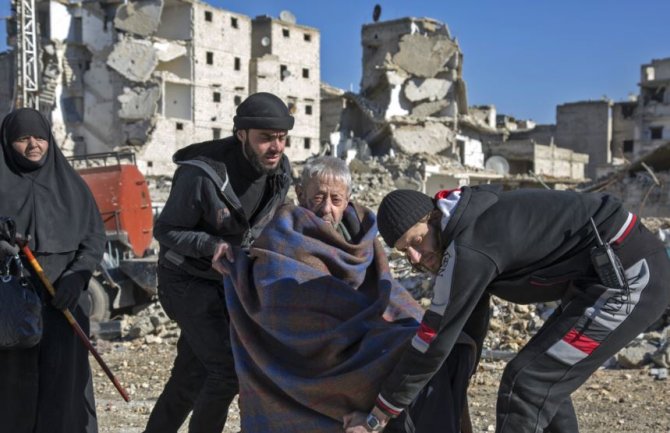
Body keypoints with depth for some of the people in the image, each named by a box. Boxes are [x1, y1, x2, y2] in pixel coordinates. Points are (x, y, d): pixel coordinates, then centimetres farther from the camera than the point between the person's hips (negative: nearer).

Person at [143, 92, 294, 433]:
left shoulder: (280, 170, -8)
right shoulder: (201, 175, -28)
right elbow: (165, 231, -17)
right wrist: (210, 246, -33)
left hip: (228, 280, 6)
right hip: (189, 281, -6)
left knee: (191, 375, 16)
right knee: (228, 368, -14)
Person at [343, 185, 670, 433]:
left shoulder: (468, 249, -18)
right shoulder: (474, 217, 11)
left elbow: (434, 342, -13)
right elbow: (473, 307, 25)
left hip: (630, 275, -10)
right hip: (636, 267, 10)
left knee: (526, 386, -10)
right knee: (545, 379, 18)